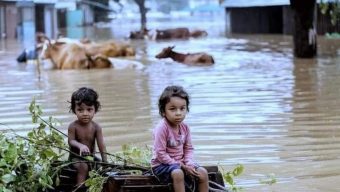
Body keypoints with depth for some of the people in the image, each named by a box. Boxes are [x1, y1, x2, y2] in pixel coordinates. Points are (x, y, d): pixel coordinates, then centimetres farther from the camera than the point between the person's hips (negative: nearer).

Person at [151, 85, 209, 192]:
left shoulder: (184, 127, 0)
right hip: (162, 165, -7)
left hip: (181, 163, 7)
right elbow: (160, 154, -23)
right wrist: (181, 166, -22)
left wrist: (189, 164, -15)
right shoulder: (161, 128, -23)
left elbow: (188, 149, 7)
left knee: (203, 173, -8)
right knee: (177, 173, -36)